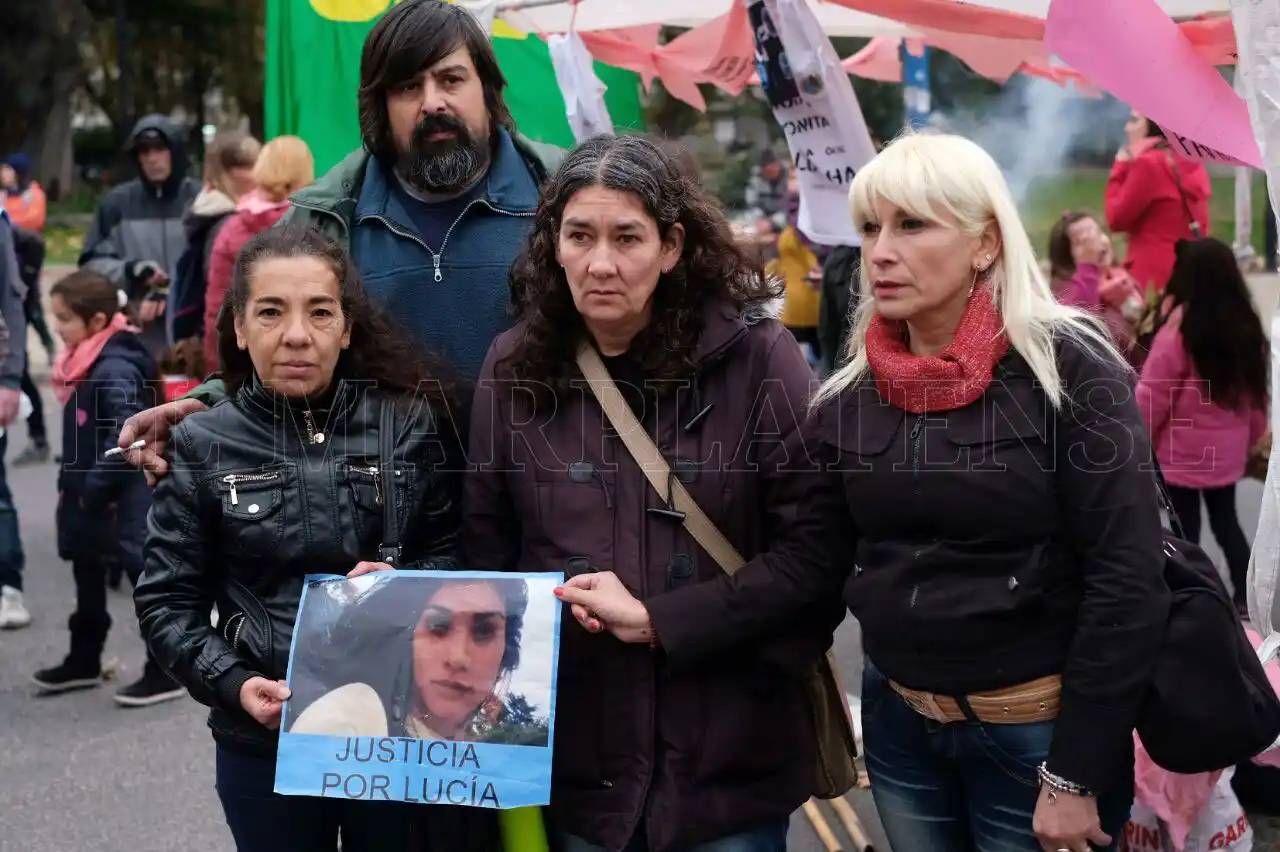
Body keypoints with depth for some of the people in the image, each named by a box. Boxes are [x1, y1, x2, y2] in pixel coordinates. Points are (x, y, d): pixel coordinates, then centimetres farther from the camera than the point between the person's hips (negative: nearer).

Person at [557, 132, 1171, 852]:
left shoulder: (1068, 370, -13)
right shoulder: (853, 393, 2)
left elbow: (1129, 582, -15)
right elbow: (808, 563, 1)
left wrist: (1077, 776, -16)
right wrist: (656, 620, -11)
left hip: (1037, 733, -5)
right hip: (897, 723, 5)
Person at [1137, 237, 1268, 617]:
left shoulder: (1179, 330, -19)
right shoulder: (1249, 330, -1)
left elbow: (1152, 395, -15)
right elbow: (1258, 394, 8)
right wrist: (1251, 438, 22)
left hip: (1181, 453, -5)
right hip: (1226, 453, 5)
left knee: (1186, 529, 5)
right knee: (1226, 521, 20)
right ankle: (1246, 599, 25)